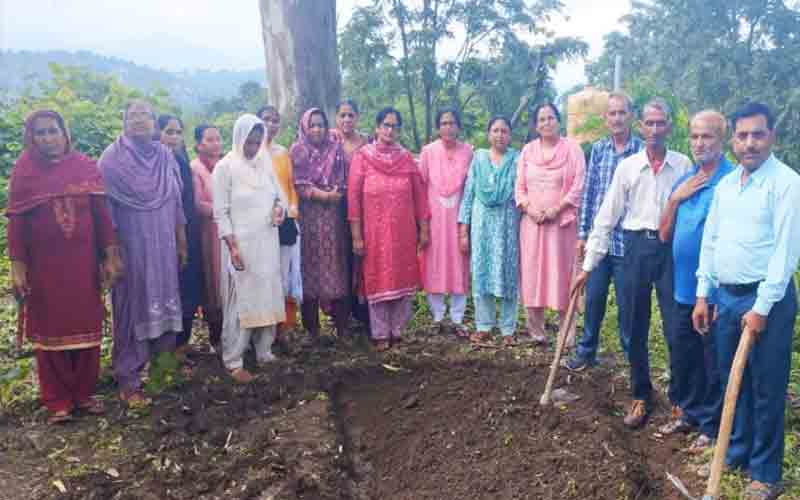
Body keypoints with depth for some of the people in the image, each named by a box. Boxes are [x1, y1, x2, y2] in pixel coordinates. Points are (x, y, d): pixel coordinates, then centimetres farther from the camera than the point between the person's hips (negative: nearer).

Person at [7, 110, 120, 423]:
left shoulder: (86, 167, 1)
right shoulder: (24, 172, -2)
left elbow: (101, 213, 2)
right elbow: (15, 221, -3)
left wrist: (110, 255, -2)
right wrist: (17, 266, -8)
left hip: (83, 262, 1)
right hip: (44, 265, -1)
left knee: (86, 325, 8)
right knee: (51, 330, 7)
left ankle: (84, 393, 23)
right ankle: (58, 401, 18)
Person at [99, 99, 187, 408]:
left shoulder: (166, 156, 7)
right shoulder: (112, 158, -6)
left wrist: (182, 243, 11)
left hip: (164, 246, 4)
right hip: (131, 247, -4)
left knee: (163, 302, 11)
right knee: (132, 307, 1)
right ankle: (128, 380, 10)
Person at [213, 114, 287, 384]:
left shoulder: (265, 163, 9)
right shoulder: (225, 167, -7)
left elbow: (279, 195, 17)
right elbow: (221, 212, -10)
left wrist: (279, 207, -7)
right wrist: (232, 247, -17)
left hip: (268, 243, 6)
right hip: (241, 244, -6)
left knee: (268, 297, 11)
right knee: (241, 301, -3)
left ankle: (264, 352, 24)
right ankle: (233, 361, 6)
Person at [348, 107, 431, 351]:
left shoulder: (407, 158, 5)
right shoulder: (362, 157, -2)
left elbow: (420, 195, 7)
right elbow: (353, 197, -5)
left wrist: (424, 229, 4)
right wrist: (356, 235, -9)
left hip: (404, 232, 2)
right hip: (375, 232, -2)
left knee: (404, 281, 7)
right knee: (378, 282, 4)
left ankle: (398, 330, 21)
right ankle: (381, 335, 15)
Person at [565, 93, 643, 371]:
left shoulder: (642, 151, -6)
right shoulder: (598, 149, 6)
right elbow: (588, 192, 8)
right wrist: (582, 233, 6)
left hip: (627, 241, -3)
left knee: (626, 303, 7)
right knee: (593, 298, 12)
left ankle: (631, 355, 24)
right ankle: (586, 352, 26)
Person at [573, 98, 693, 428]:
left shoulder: (683, 165, 1)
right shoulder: (627, 167, 2)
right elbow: (607, 217, 2)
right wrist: (587, 266, 0)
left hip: (671, 248, -1)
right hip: (636, 247, 1)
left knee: (676, 329, 2)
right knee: (635, 328, 9)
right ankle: (641, 397, 25)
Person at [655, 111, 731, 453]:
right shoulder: (684, 180, 8)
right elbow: (664, 235, 8)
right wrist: (675, 198, -6)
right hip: (684, 286, 7)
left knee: (713, 361, 7)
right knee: (681, 356, 18)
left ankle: (712, 427, 22)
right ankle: (687, 412, 35)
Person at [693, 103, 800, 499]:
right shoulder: (725, 184, 11)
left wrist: (762, 307, -17)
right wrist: (703, 294, 10)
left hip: (767, 298, -6)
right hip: (726, 295, 6)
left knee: (766, 389, 4)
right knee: (731, 380, 16)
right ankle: (736, 453, 32)